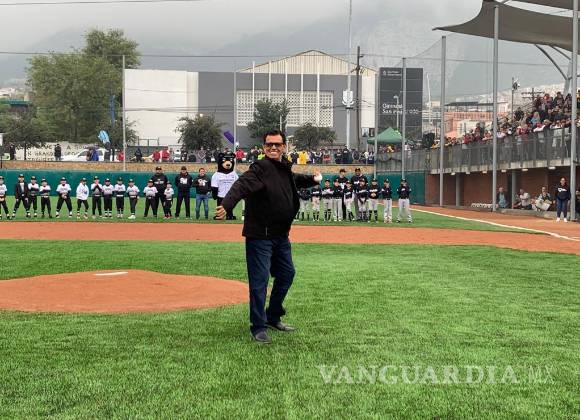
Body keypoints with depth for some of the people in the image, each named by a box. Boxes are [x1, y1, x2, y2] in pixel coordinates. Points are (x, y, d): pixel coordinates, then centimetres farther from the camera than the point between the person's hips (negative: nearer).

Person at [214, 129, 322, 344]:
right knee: (259, 280, -6)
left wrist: (313, 179, 21)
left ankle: (273, 317, 33)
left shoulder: (285, 168, 10)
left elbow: (295, 180, 35)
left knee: (287, 273, 17)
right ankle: (258, 327, 4)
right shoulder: (260, 168, -15)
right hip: (259, 235, -9)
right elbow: (242, 185, -33)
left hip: (281, 235, 9)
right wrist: (226, 205, -50)